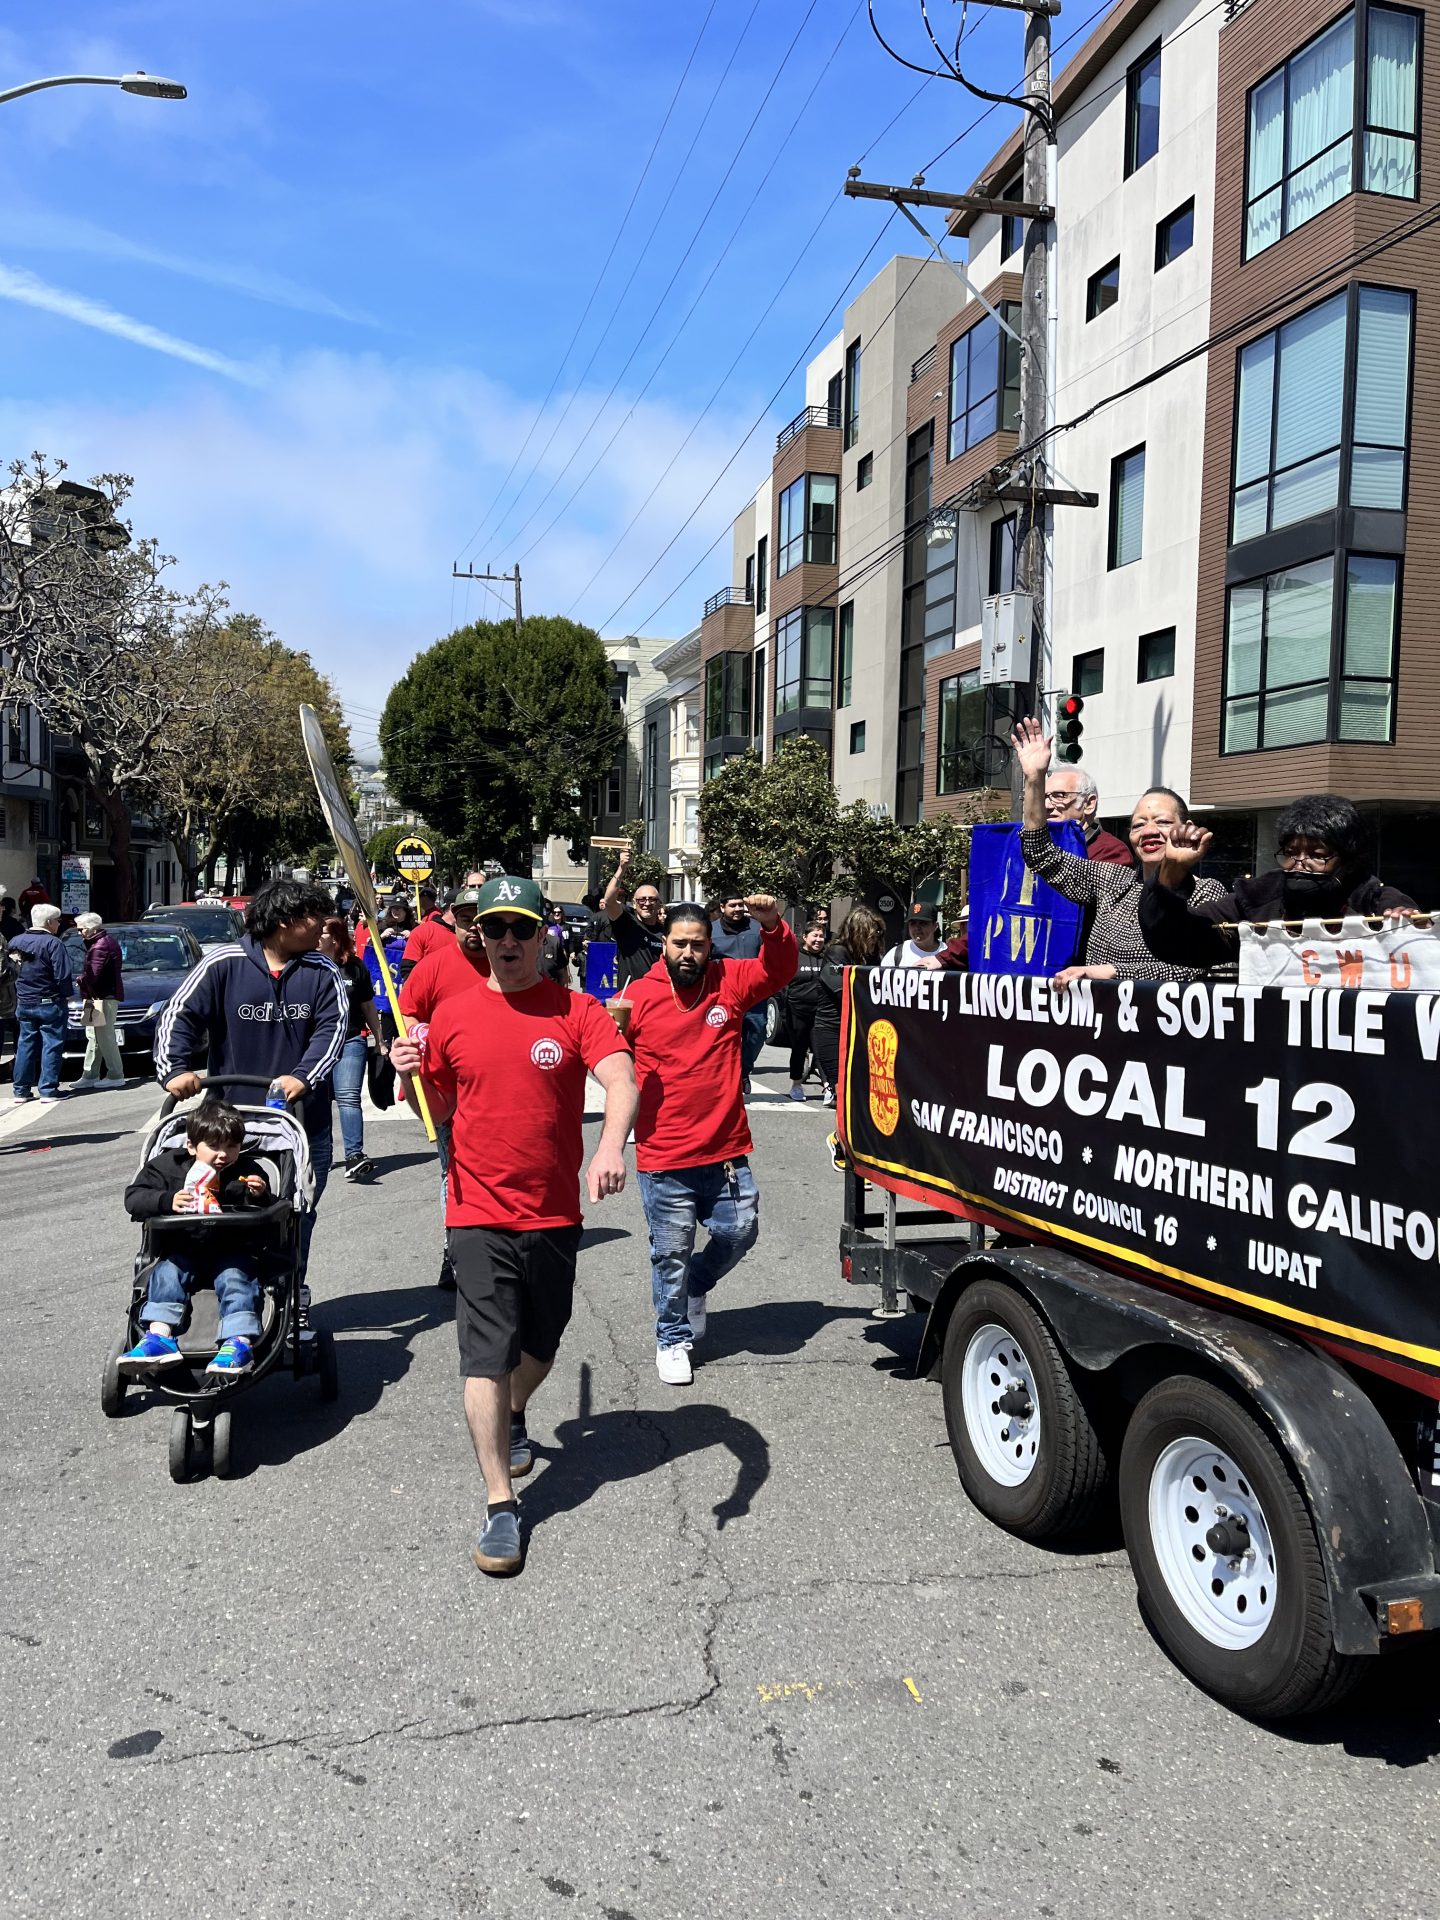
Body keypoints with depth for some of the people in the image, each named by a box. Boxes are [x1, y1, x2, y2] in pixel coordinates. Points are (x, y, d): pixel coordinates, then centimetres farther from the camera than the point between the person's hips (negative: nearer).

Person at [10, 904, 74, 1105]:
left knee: (25, 1045, 12)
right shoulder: (53, 943, -15)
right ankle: (48, 1090, -1)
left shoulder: (16, 942, 6)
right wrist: (67, 996, -5)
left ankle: (21, 1090, 15)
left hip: (24, 1004, 6)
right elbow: (63, 976, -18)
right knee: (51, 1046, 0)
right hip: (50, 1004, -6)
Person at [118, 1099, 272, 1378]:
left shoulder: (248, 1171, 8)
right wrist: (167, 1200, -19)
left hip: (231, 1251, -1)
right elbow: (133, 1197, -1)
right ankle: (159, 1336, -36)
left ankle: (239, 1342, -39)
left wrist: (260, 1196, -15)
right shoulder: (169, 1165, 7)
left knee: (235, 1275, -27)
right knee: (167, 1271, -25)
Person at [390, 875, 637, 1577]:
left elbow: (621, 1080, -20)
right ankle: (500, 1505, 4)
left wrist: (612, 1146, -39)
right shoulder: (452, 1015, 1)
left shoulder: (578, 1011, -5)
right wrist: (411, 1074, -11)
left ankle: (513, 1417, 50)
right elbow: (437, 1110, 11)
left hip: (554, 1215, 1)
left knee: (541, 1343, 19)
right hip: (479, 1215, 0)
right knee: (486, 1355, -6)